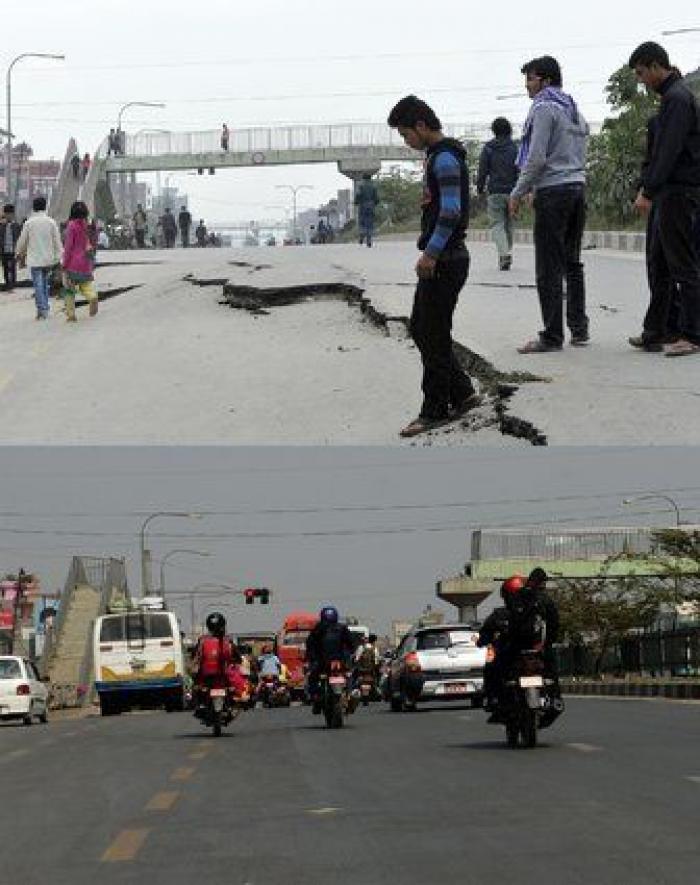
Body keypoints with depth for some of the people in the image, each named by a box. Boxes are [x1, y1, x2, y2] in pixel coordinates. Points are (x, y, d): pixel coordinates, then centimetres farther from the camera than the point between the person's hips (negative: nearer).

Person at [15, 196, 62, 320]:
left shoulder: (29, 223, -7)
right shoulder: (51, 222, -2)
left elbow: (22, 241, 2)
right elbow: (57, 241, -2)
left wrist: (20, 254, 20)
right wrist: (58, 257, 3)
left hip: (34, 259, -3)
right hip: (48, 258, 3)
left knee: (38, 285, -3)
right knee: (45, 284, 16)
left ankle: (42, 310, -11)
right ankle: (45, 309, 20)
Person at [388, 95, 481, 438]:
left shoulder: (445, 158, -15)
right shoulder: (437, 156, 16)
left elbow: (451, 211, -22)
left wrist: (431, 252, -20)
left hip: (444, 262, -10)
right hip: (438, 260, 10)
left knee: (433, 335, -3)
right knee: (420, 329, 14)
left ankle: (435, 410, 4)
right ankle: (461, 393, 20)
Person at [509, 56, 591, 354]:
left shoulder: (544, 108, -9)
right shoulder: (574, 109, 18)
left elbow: (537, 158, -16)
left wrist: (518, 193, -7)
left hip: (553, 192, -9)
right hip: (578, 186, 9)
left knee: (549, 269, -7)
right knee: (573, 264, 13)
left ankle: (552, 336, -8)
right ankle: (579, 329, 14)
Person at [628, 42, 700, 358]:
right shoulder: (673, 96, 18)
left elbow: (669, 152, -20)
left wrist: (648, 192, -18)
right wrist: (646, 186, 15)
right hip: (670, 193, 10)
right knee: (660, 265, 10)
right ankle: (654, 333, 13)